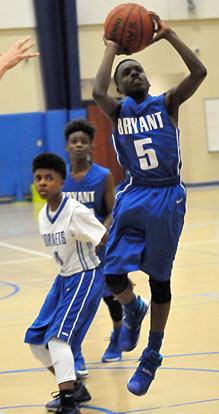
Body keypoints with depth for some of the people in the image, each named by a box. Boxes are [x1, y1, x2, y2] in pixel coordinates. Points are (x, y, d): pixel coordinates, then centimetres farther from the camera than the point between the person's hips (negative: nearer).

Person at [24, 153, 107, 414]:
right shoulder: (43, 215, 4)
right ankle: (73, 388, 22)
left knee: (58, 337, -21)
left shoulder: (76, 212, -19)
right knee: (36, 340, 6)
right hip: (63, 279, 8)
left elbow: (107, 241, -17)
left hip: (86, 277, -8)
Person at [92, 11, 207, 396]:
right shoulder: (118, 110, 5)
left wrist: (167, 34, -11)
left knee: (159, 279, 7)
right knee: (114, 276, -10)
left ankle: (152, 357, 22)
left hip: (167, 198, -1)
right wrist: (112, 47, -9)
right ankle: (133, 311, 27)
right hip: (132, 198, 1)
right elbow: (97, 92, -18)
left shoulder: (167, 103, 5)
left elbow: (199, 72, -12)